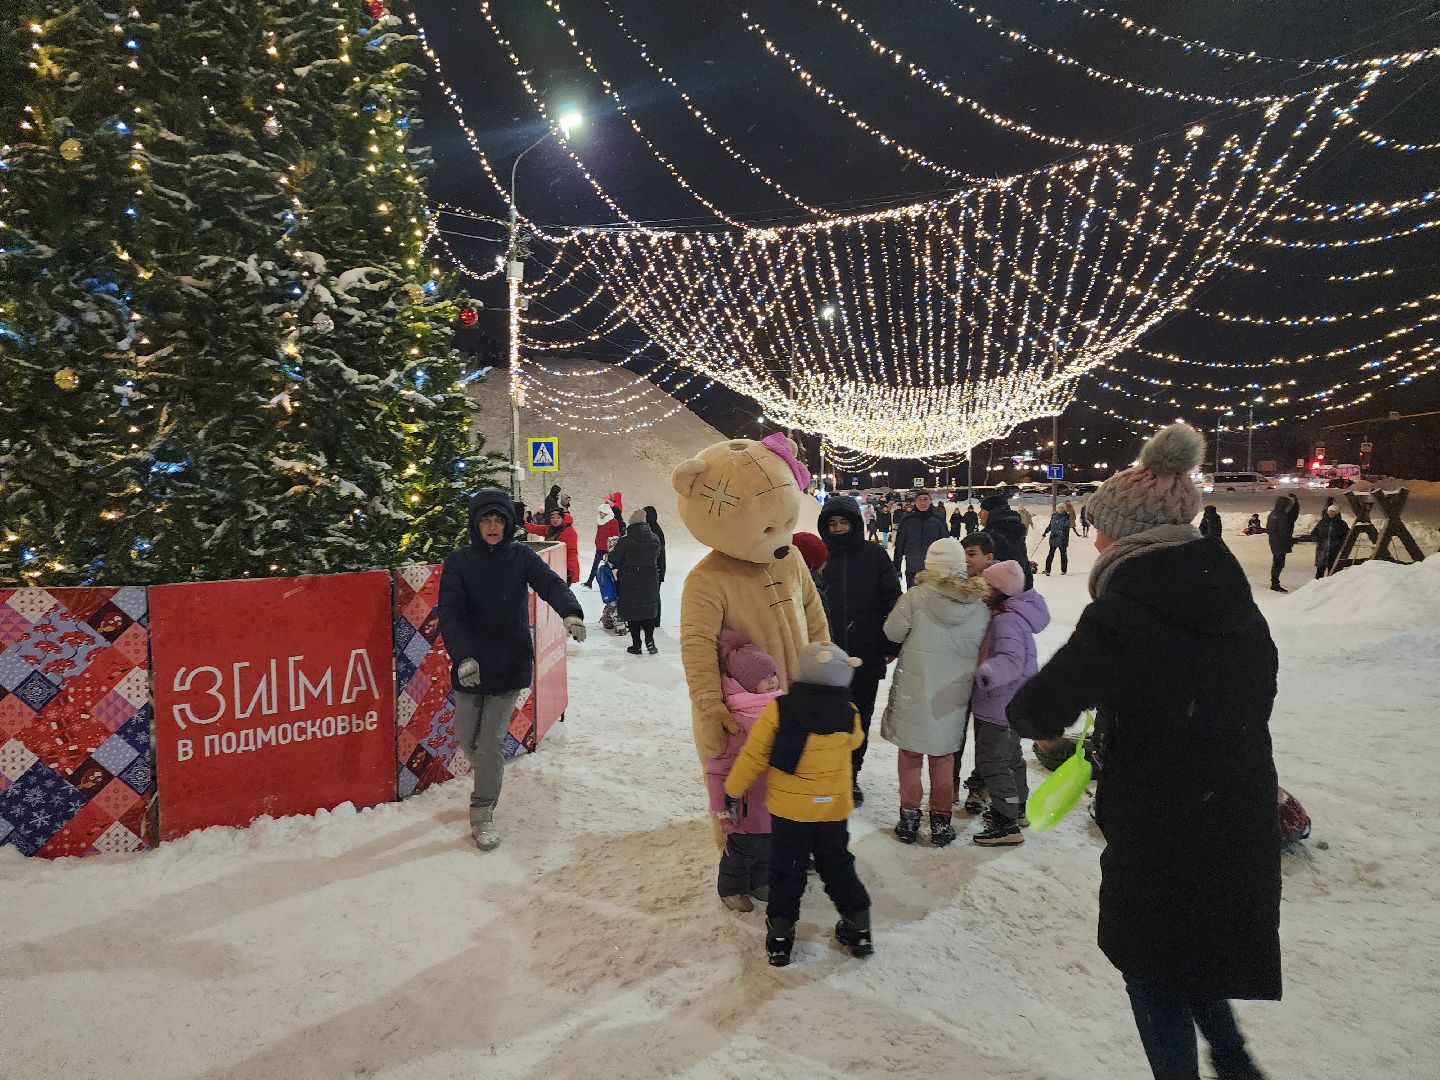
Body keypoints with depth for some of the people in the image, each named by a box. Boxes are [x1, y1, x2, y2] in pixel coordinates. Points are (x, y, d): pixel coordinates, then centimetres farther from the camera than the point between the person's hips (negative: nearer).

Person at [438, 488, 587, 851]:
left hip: (510, 666, -1)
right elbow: (450, 613, -13)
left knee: (492, 741, -2)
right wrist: (462, 656, -28)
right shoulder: (458, 563, -4)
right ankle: (488, 777, 45)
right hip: (470, 666, 1)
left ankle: (483, 815, 13)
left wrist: (570, 611, -39)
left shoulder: (521, 557, -2)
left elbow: (551, 584, -18)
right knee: (466, 738, 12)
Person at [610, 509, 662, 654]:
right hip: (651, 581, 3)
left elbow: (613, 561, -9)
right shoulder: (655, 540, -2)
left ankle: (636, 644, 9)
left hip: (630, 583, -3)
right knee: (650, 610, 15)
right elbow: (657, 558, 8)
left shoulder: (625, 541, -14)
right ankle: (649, 639, 3)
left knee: (632, 611, 6)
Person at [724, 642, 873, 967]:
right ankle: (858, 927, 27)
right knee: (837, 866, 20)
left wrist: (733, 791, 1)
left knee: (787, 871, 12)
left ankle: (780, 934, 17)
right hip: (834, 808, 2)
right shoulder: (849, 715, -11)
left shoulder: (779, 709, -18)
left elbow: (753, 755, -12)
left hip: (790, 809, -2)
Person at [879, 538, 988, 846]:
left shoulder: (916, 598, -19)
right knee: (944, 760, 18)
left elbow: (892, 632, -7)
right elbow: (979, 649, 3)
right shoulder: (979, 607, -7)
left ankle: (909, 820, 20)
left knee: (911, 757, 14)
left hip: (914, 696, -3)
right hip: (953, 700, 3)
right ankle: (941, 823, 24)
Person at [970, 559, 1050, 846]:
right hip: (1008, 706, 11)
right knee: (1010, 757, 24)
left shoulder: (1007, 621, -25)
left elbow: (1011, 660, -38)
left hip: (1004, 709, -11)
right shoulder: (1004, 615, 9)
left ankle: (1007, 825, 4)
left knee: (990, 761, -4)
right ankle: (1016, 809, 40)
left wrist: (984, 674, -52)